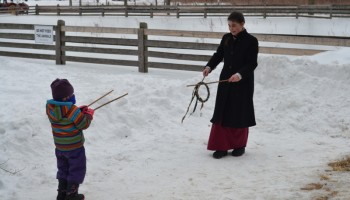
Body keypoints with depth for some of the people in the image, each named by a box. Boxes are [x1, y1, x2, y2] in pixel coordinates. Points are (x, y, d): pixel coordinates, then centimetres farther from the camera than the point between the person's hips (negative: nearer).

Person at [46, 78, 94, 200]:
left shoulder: (50, 107, -7)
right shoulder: (72, 110, -27)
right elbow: (84, 124, -18)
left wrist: (79, 111, 2)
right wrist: (89, 114, -1)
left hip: (59, 147, 6)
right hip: (75, 147, -6)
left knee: (63, 169, 22)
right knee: (77, 170, 10)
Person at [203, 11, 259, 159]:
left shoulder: (251, 41, -9)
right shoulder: (226, 38, 6)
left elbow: (252, 63, -13)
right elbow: (218, 54, 10)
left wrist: (240, 74, -29)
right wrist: (209, 66, -9)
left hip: (243, 83, -4)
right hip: (225, 81, 4)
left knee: (240, 115, 6)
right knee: (221, 114, 0)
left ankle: (240, 146, 24)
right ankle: (221, 147, 6)